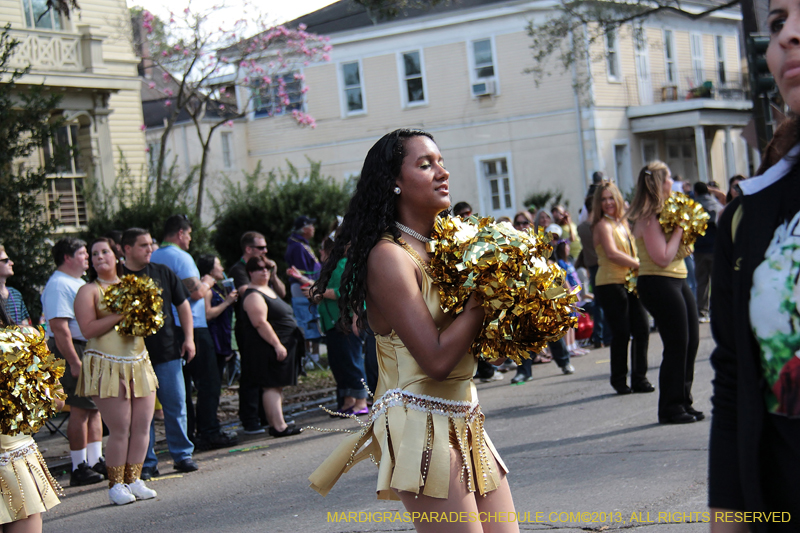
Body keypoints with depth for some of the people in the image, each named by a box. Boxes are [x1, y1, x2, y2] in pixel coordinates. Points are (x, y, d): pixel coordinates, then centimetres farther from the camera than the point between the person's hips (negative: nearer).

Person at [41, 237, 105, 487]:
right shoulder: (58, 285, -14)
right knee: (80, 409, -6)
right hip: (74, 352, -10)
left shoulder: (79, 283, 19)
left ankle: (95, 461, 18)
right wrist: (74, 362, -25)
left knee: (94, 408, 11)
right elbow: (59, 327, -22)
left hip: (92, 351, 10)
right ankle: (79, 469, 0)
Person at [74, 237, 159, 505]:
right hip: (108, 369, -5)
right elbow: (88, 329, -12)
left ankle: (133, 480, 13)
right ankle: (115, 485, 4)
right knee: (120, 430, -7)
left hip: (139, 364, 5)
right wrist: (120, 314, -16)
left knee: (142, 427, 2)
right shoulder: (88, 291, 1)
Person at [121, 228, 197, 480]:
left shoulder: (163, 273, 9)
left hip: (168, 352, 3)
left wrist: (188, 338, 7)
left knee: (176, 406, 5)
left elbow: (183, 305, 15)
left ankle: (182, 455, 17)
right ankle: (146, 463, 10)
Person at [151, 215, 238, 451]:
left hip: (167, 328, 8)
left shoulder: (153, 258, 11)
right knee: (208, 382, 0)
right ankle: (209, 432, -1)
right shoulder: (181, 257, -13)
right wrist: (207, 282, 1)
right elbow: (196, 292, -20)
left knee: (181, 383, 11)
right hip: (191, 326, -8)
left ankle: (186, 434, 12)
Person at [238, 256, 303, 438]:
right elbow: (260, 323, -23)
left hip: (280, 346, 11)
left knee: (277, 387, 12)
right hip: (267, 348, -11)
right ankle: (279, 426, -13)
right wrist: (277, 344, -25)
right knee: (271, 386, -10)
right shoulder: (253, 296, -15)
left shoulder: (269, 290, 17)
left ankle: (274, 423, 16)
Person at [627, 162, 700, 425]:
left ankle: (683, 402, 21)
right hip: (658, 283, -10)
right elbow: (663, 257, -22)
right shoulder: (648, 218, -15)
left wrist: (683, 225, 4)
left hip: (677, 281, 10)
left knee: (691, 342, 11)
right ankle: (670, 408, 2)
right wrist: (679, 228, -15)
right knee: (677, 345, -7)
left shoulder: (664, 212, 15)